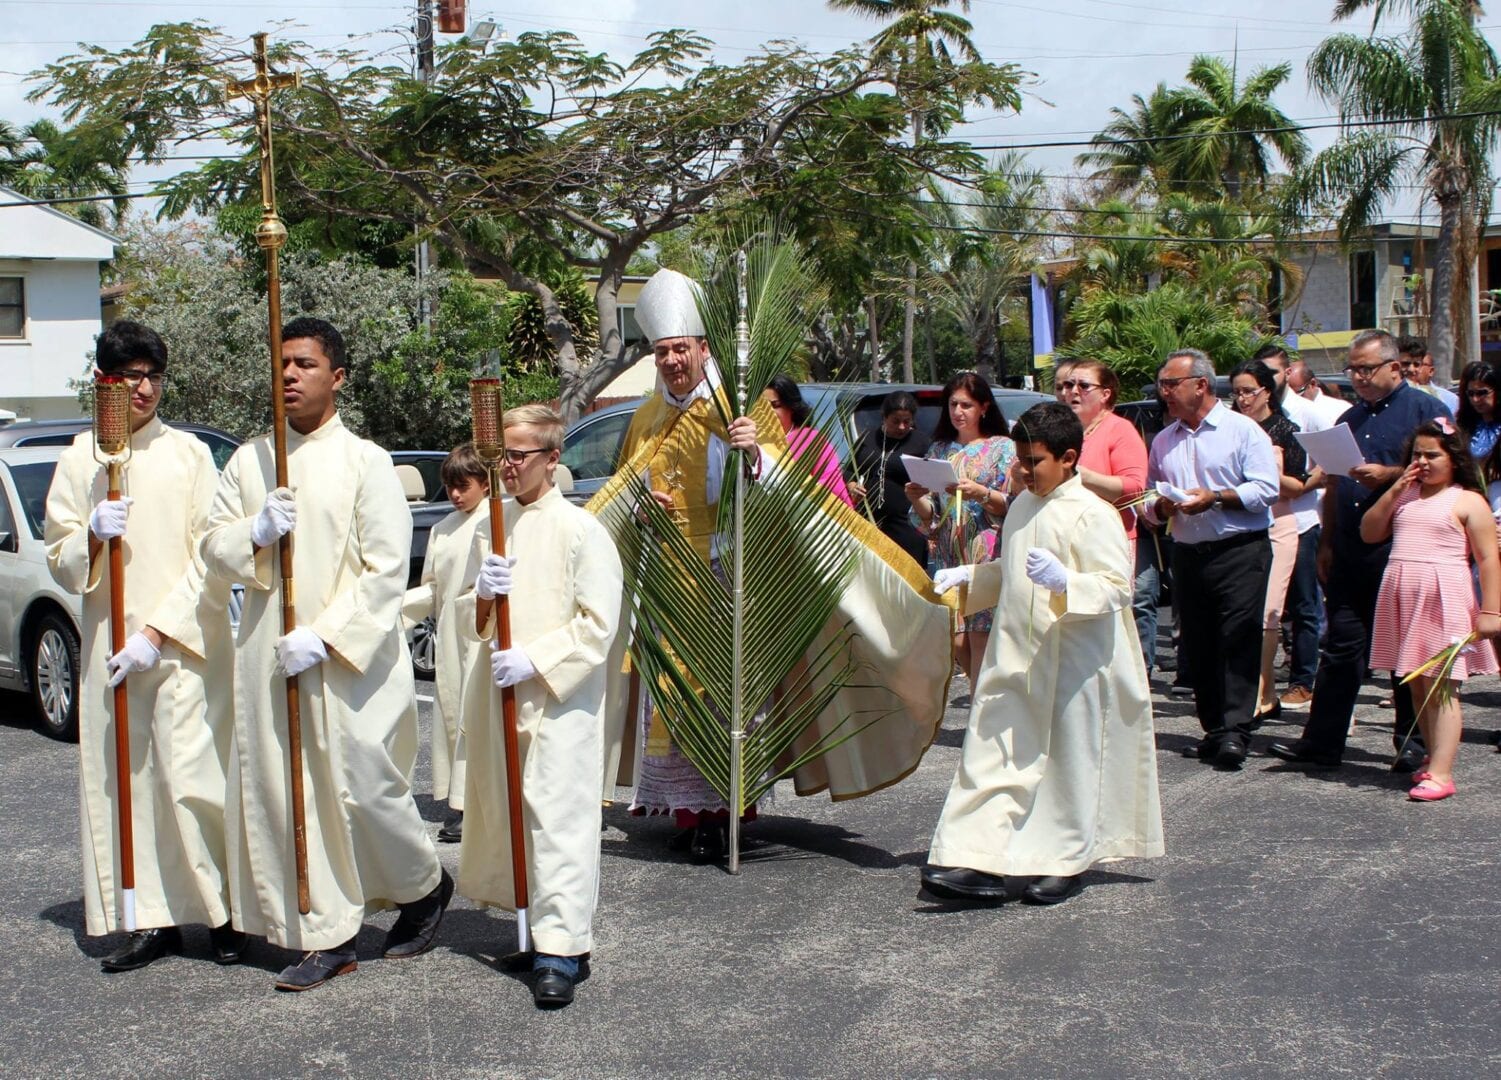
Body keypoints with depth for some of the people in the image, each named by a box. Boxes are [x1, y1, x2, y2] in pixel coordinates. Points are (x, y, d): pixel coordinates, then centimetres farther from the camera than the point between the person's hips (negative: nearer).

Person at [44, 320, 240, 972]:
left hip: (184, 643, -3)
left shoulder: (189, 453, 1)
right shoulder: (81, 458, 11)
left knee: (192, 778, -8)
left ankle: (223, 911, 5)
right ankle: (153, 920, 11)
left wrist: (157, 633, -12)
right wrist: (92, 536, -10)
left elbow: (210, 557, -4)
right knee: (123, 782, 3)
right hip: (108, 643, 4)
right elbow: (59, 560, 12)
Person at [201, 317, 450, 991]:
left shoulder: (365, 461, -4)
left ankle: (426, 884, 25)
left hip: (352, 660, -5)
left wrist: (325, 636, -17)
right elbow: (214, 546, 11)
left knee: (363, 788, -2)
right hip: (268, 656, 5)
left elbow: (386, 569, -9)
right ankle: (328, 936, 12)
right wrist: (255, 532, -11)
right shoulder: (248, 461, 11)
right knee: (285, 795, 3)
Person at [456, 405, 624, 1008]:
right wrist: (482, 596, -7)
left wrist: (533, 660, -17)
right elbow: (469, 623, 15)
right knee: (511, 816, 11)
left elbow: (598, 624, -10)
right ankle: (545, 933, 22)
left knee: (559, 819, -11)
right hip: (499, 693, 7)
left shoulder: (580, 528, -7)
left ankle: (562, 951, -9)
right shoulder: (492, 527, 12)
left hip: (561, 700, -7)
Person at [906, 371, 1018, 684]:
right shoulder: (938, 451, 17)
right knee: (957, 643, 0)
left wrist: (981, 494, -19)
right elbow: (928, 521, 13)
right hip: (949, 560, 4)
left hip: (987, 558, -4)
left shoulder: (1002, 448, 4)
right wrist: (916, 499, -7)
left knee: (981, 638, -10)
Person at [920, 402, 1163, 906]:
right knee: (993, 756, 0)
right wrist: (965, 577, 13)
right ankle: (982, 863, -2)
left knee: (1068, 762, 5)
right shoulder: (1021, 507, 13)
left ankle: (1066, 861, 20)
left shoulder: (1092, 515, -12)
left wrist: (1064, 582, -31)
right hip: (1015, 658, 7)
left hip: (1072, 664, -7)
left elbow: (1117, 588, -17)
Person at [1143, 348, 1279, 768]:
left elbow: (1266, 489, -10)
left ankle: (1234, 732, -11)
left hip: (1240, 551, -6)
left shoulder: (1243, 430, -1)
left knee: (1238, 641, -10)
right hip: (1188, 555, 6)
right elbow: (1149, 499, 20)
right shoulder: (1163, 441, 16)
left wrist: (1216, 498, -18)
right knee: (1196, 647, 6)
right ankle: (1213, 729, 14)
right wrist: (1160, 506, -3)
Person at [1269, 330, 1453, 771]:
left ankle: (1413, 743, 13)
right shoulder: (1350, 419, 18)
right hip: (1350, 552, 6)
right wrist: (1326, 544, 15)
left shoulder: (1424, 409, -1)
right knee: (1341, 644, 6)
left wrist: (1388, 475, -19)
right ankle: (1322, 742, 9)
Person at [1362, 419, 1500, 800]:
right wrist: (1395, 490, 0)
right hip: (1402, 596, 6)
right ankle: (1435, 757, 20)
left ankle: (1440, 773, -10)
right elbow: (1369, 533, 9)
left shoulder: (1468, 502, -1)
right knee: (1417, 685, 9)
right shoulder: (1404, 496, 16)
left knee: (1441, 687, -8)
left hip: (1443, 598, -6)